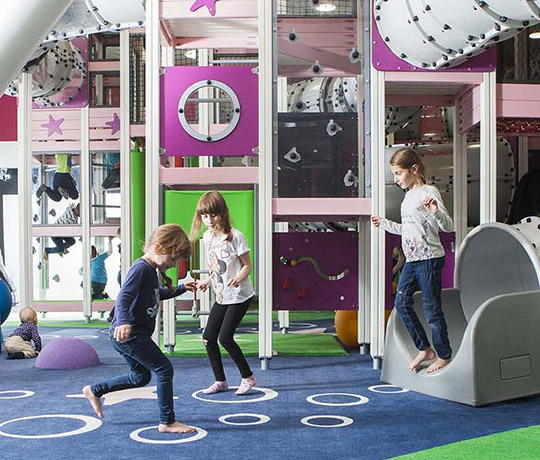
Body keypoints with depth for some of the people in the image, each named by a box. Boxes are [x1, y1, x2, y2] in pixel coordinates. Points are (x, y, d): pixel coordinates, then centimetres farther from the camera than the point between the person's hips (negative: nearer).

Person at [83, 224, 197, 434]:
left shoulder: (150, 270, 13)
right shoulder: (141, 268, -18)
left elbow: (157, 294, 34)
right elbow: (124, 297, -31)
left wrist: (181, 289, 32)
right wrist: (124, 322, -46)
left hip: (133, 334, 11)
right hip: (128, 334, -11)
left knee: (141, 376, 21)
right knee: (164, 369, -9)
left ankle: (94, 390, 32)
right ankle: (167, 422, -2)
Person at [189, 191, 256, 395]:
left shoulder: (235, 236, -16)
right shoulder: (207, 237, 5)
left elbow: (247, 265, -11)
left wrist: (238, 278, -29)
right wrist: (207, 282, 1)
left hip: (239, 296, -7)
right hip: (222, 296, 7)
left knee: (225, 337, -12)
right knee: (208, 337, 3)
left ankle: (247, 376, 7)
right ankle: (220, 381, 16)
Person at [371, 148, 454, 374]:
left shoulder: (429, 192, -11)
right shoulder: (408, 196, 15)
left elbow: (447, 226, -17)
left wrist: (435, 211, -36)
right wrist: (384, 224, 24)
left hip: (429, 258, -9)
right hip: (412, 260, 9)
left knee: (431, 307, -2)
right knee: (402, 302, 5)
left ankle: (444, 356, 13)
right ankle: (424, 349, 16)